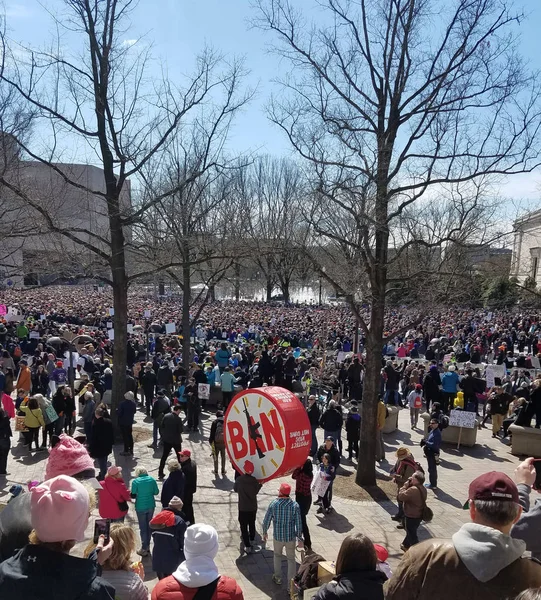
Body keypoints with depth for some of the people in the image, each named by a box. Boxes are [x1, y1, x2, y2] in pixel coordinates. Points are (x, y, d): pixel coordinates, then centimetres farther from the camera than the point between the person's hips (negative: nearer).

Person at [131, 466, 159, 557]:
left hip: (140, 507, -3)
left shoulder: (135, 481, -13)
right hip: (151, 506, 3)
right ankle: (147, 546, 29)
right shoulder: (152, 479, -5)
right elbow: (156, 492, 0)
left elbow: (133, 495, -11)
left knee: (143, 528, 8)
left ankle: (144, 549, 14)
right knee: (149, 526, 18)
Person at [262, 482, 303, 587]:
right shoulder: (295, 505, -15)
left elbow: (266, 521, -7)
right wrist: (300, 539, 1)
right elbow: (299, 524, -11)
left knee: (277, 555, 27)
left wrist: (264, 533, 10)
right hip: (291, 537, 0)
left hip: (277, 536, 1)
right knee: (291, 560, 15)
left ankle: (278, 578, 38)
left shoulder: (273, 504, -15)